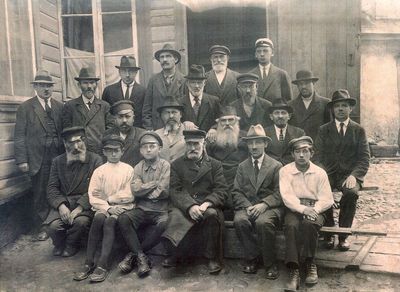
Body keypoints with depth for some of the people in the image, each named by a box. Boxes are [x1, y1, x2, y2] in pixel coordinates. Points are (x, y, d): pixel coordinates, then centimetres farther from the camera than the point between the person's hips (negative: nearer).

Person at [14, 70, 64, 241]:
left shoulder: (60, 107, 11)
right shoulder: (25, 108, 2)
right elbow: (19, 136, -2)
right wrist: (22, 160, -8)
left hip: (59, 157, 3)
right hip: (38, 160, -2)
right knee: (40, 195, 4)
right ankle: (39, 229, 18)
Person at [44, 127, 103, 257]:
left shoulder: (95, 160, -2)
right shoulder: (57, 161, 10)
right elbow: (52, 187, 4)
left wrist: (79, 208, -21)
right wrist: (61, 205, -15)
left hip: (84, 203, -2)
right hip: (63, 202, 2)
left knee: (81, 221, -32)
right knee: (53, 225, -25)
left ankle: (71, 245, 2)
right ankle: (59, 245, 11)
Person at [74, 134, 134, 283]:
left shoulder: (128, 169, 5)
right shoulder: (99, 171, 9)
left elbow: (130, 196, -2)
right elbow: (93, 197, 1)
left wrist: (109, 199, -4)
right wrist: (108, 207, -12)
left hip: (122, 207, -1)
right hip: (103, 207, 2)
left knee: (110, 221, -31)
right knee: (98, 218, -30)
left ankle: (102, 264, -32)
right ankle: (88, 263, -26)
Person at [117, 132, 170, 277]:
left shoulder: (165, 165, 1)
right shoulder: (138, 167, 13)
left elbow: (164, 191, -11)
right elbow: (135, 190, -3)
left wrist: (144, 190, -2)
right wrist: (156, 183, -6)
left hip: (161, 210, -3)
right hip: (142, 210, 3)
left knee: (164, 223, -34)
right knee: (123, 219, -24)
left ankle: (133, 254, -15)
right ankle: (141, 256, -18)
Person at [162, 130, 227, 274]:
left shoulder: (215, 164, 14)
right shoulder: (177, 164, 14)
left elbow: (221, 190, 3)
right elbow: (175, 191, 1)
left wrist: (206, 204, -17)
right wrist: (190, 206, -18)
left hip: (208, 206, 0)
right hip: (183, 206, 0)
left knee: (212, 214, -34)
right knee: (175, 216, -33)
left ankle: (213, 258, -16)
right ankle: (174, 253, -8)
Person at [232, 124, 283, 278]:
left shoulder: (276, 166, 9)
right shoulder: (242, 166, 16)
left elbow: (279, 193, -1)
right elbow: (237, 192, 8)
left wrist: (264, 205, -18)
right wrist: (247, 206, -12)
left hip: (270, 207, -2)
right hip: (247, 206, 2)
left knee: (263, 222, -34)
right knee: (240, 220, -31)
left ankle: (270, 264, -15)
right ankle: (251, 258, -11)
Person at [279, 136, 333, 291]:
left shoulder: (320, 172, 6)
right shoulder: (285, 171, 4)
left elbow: (327, 200, 2)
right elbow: (287, 196, -8)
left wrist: (314, 210, -17)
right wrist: (303, 208, -23)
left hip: (315, 209, 0)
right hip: (294, 209, 0)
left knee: (309, 223, -34)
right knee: (291, 226, -33)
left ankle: (311, 264, -16)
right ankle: (294, 271, -33)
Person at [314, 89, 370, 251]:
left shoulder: (359, 130, 10)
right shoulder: (323, 130, 12)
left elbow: (364, 159, 3)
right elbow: (318, 157, 5)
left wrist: (353, 175, -16)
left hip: (349, 174, 0)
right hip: (328, 173, 1)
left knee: (351, 192, -33)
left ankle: (343, 235, -14)